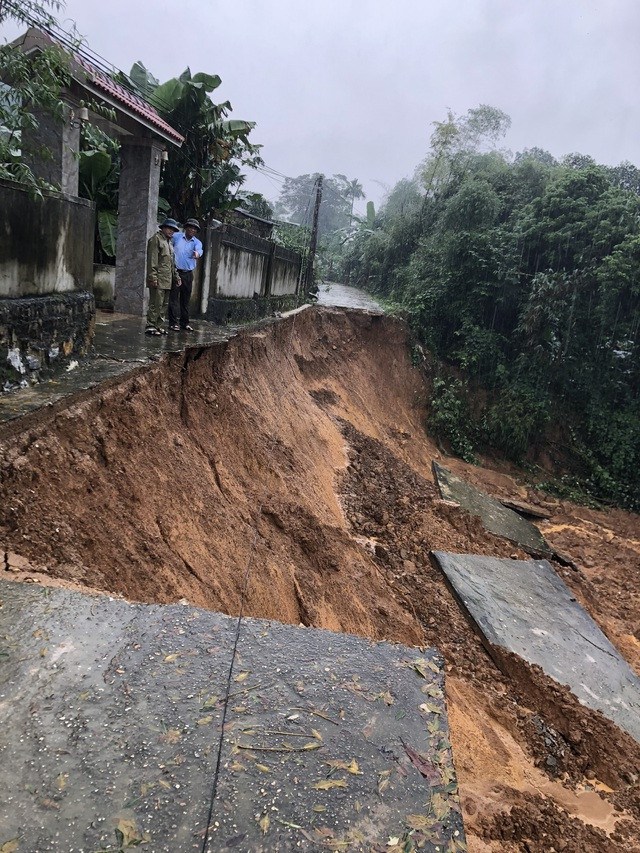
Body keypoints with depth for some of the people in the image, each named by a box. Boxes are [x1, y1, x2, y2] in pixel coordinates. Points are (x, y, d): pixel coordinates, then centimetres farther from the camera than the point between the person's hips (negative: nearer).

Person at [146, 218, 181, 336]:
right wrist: (153, 277, -19)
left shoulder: (169, 242, 25)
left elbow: (172, 263, 30)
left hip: (167, 280, 9)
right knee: (156, 303, -11)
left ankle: (159, 326, 16)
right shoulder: (156, 239, -2)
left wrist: (176, 277, 23)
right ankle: (150, 326, -8)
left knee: (164, 304, 10)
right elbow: (152, 260, -11)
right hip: (158, 279, -9)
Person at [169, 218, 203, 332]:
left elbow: (199, 249, -16)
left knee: (185, 299, 8)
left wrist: (197, 253, -40)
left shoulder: (197, 242, 6)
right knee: (174, 298, -5)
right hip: (175, 271, -3)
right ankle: (174, 323, -4)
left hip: (188, 274, 3)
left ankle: (184, 323, 15)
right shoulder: (176, 236, 3)